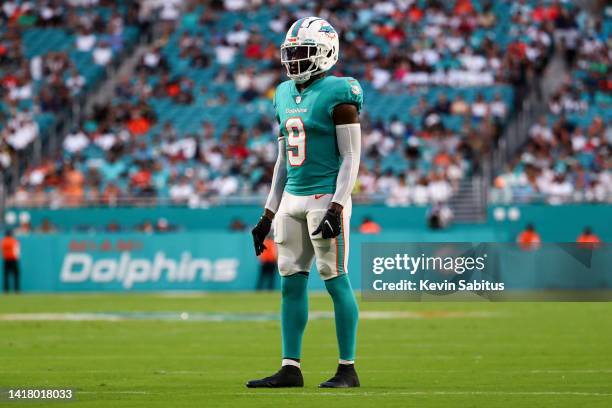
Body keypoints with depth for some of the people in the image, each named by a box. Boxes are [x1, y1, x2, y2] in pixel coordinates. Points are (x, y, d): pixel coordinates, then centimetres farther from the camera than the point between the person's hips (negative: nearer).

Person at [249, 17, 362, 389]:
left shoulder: (337, 95, -10)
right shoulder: (286, 96, 14)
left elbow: (351, 158, -12)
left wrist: (336, 208, -20)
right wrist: (268, 214, 18)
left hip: (325, 199, -8)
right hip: (292, 198, 8)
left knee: (336, 281, -4)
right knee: (291, 284, 7)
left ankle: (348, 369, 1)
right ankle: (290, 368, 10)